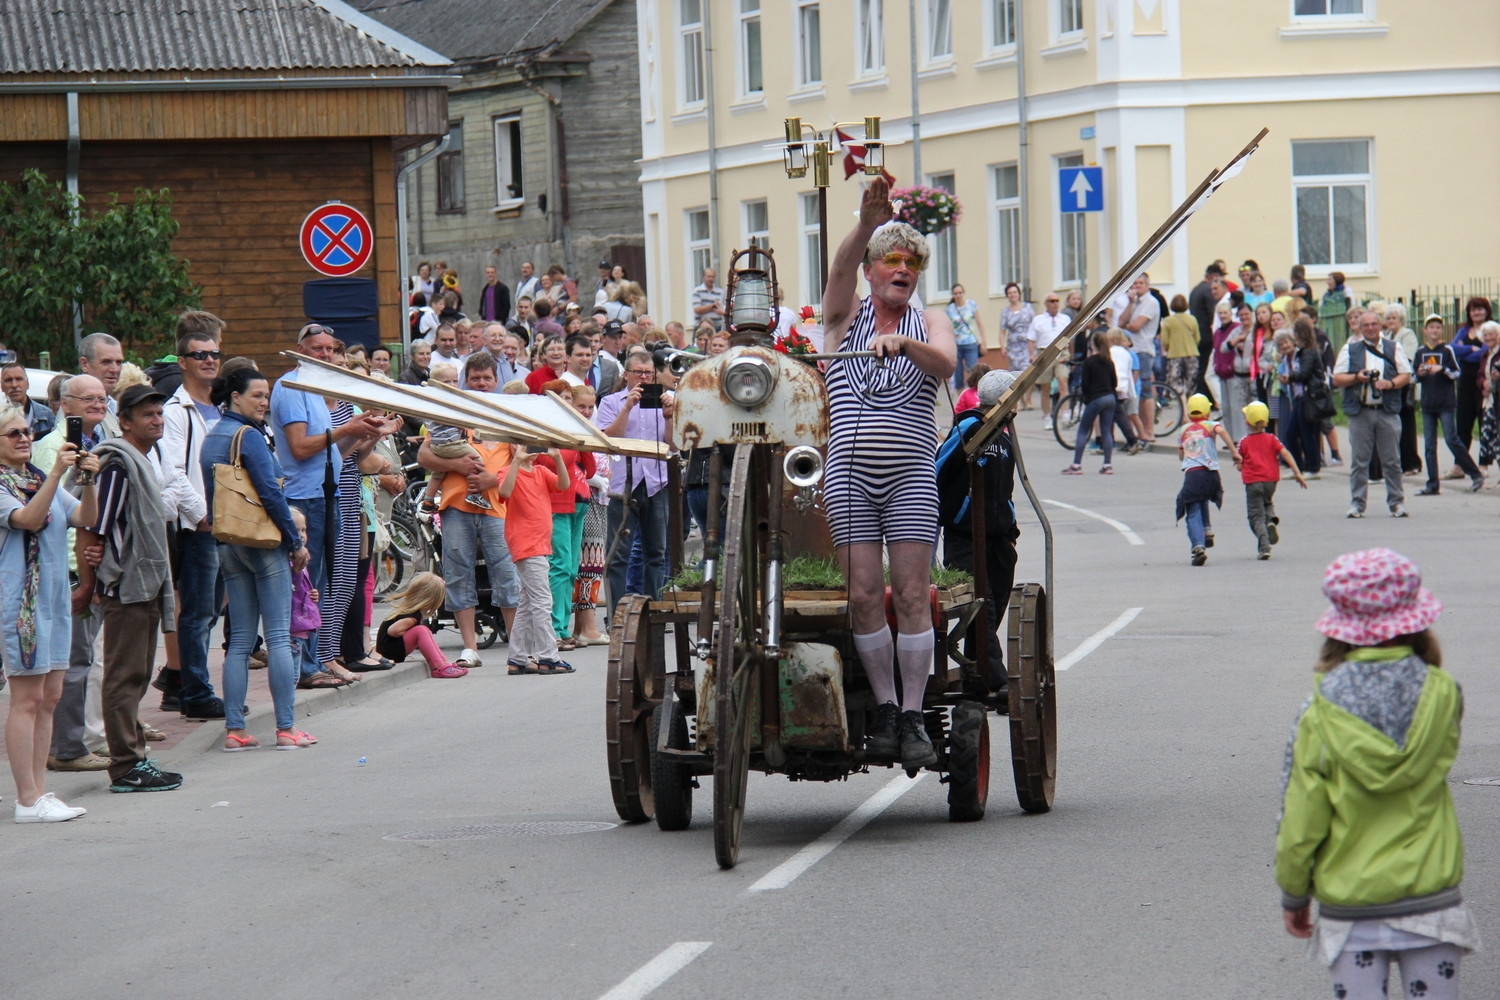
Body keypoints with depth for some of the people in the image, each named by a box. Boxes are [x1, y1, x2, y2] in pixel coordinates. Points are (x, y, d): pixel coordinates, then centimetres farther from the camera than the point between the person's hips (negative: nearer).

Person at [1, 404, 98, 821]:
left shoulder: (42, 481, 14)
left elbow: (85, 518, 4)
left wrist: (88, 482, -13)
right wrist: (56, 474, -30)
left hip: (54, 595, 8)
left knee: (49, 696, 9)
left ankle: (40, 791, 14)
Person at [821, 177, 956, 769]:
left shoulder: (930, 322, 12)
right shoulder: (847, 315, 11)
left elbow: (945, 364, -9)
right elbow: (840, 269, -10)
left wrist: (903, 343, -29)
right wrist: (867, 224, -28)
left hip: (912, 476, 0)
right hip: (849, 474, 0)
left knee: (911, 595, -8)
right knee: (863, 594, -7)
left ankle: (913, 717, -6)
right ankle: (884, 711, 2)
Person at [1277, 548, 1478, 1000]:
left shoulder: (1320, 716, -11)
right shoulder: (1442, 696, -8)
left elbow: (1300, 823, -6)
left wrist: (1293, 896, 8)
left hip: (1350, 907, -1)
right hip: (1430, 894, 1)